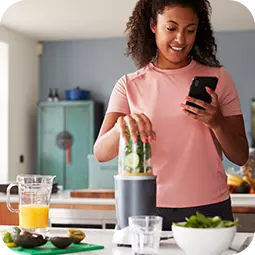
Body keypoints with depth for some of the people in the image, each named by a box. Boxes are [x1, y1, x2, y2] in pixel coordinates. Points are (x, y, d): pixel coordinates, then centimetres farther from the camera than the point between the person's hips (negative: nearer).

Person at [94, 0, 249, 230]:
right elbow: (100, 153, -7)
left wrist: (217, 122, -16)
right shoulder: (129, 85, 4)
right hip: (149, 210, 0)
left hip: (209, 209, 1)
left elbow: (241, 157, 3)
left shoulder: (218, 78, 4)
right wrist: (121, 126, -28)